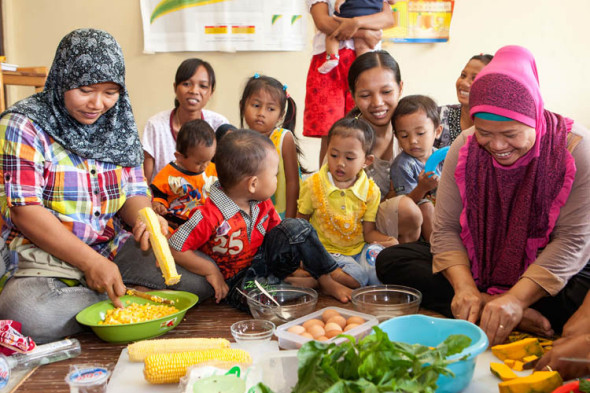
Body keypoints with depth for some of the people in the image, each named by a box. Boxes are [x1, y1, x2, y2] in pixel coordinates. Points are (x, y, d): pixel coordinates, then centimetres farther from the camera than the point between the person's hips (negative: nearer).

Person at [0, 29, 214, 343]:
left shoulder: (119, 126, 8)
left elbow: (134, 193, 8)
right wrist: (90, 261, -20)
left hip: (115, 249, 4)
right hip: (46, 255, -4)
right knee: (27, 315, -37)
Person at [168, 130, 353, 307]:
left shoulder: (262, 204, -4)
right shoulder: (210, 216, -27)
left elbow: (277, 231, 11)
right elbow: (174, 249, -22)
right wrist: (212, 271, -21)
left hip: (262, 260, 7)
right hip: (232, 281, -6)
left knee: (296, 227, -10)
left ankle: (327, 280, -1)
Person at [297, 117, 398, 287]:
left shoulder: (371, 190, 0)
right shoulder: (313, 185, -4)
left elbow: (369, 231, 1)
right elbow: (301, 221, 4)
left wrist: (389, 240, -21)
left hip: (359, 248, 4)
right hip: (328, 251, -4)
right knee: (356, 279, -29)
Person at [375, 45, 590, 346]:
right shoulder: (464, 148, -6)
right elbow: (446, 228, -7)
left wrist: (516, 299, -31)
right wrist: (464, 287, -26)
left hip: (552, 273, -4)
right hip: (479, 268, 5)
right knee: (390, 260, -15)